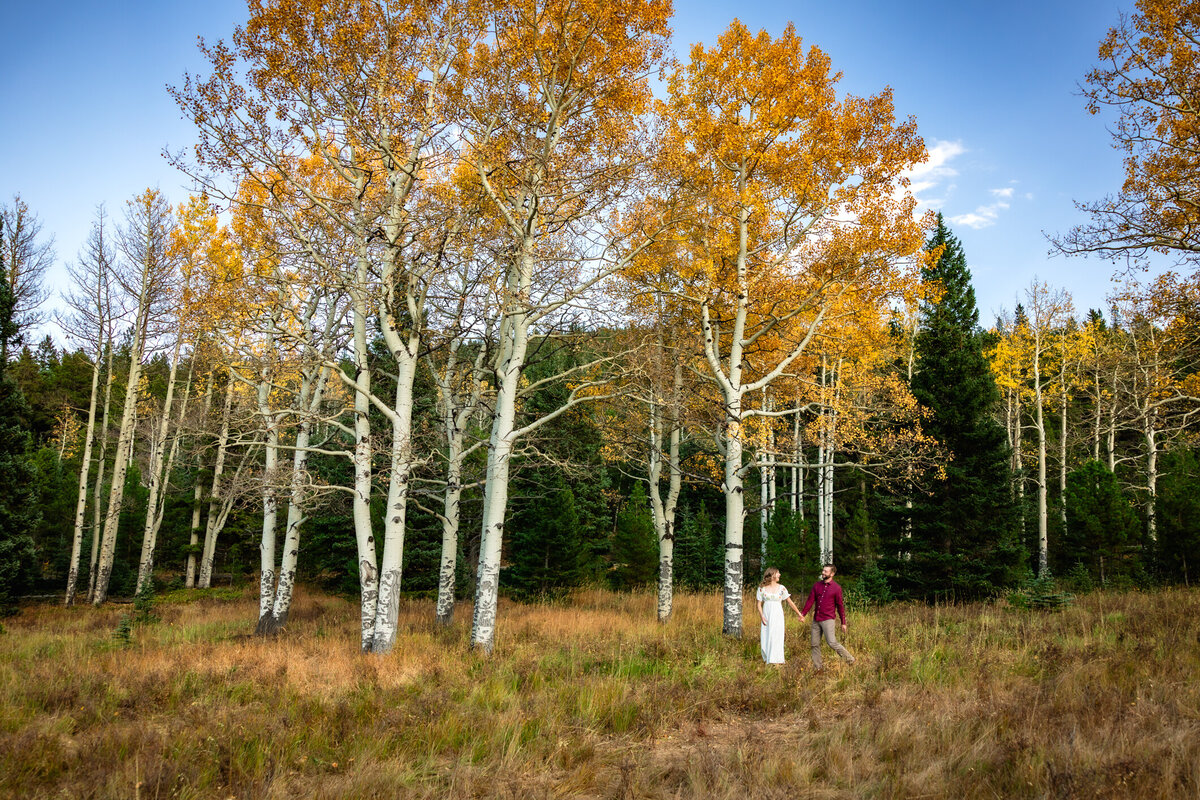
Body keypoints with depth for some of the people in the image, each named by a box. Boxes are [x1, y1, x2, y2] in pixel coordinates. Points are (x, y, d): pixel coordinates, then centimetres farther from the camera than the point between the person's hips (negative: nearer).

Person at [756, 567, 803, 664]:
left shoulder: (782, 588, 4)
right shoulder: (762, 588, 3)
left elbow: (790, 602, 8)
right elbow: (759, 604, 5)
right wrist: (761, 617, -9)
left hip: (777, 616, -1)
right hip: (766, 617, 1)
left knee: (776, 639, -6)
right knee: (765, 640, 0)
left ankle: (776, 661, 2)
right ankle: (767, 660, 19)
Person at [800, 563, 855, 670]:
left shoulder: (836, 588, -3)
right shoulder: (816, 585, 8)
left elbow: (840, 606, 0)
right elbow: (810, 600, 6)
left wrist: (843, 623, 2)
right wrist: (803, 613, -5)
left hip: (828, 620, -5)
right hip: (816, 620, 5)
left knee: (832, 643, -13)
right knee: (815, 644, 7)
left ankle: (850, 660, 5)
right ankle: (817, 667, 18)